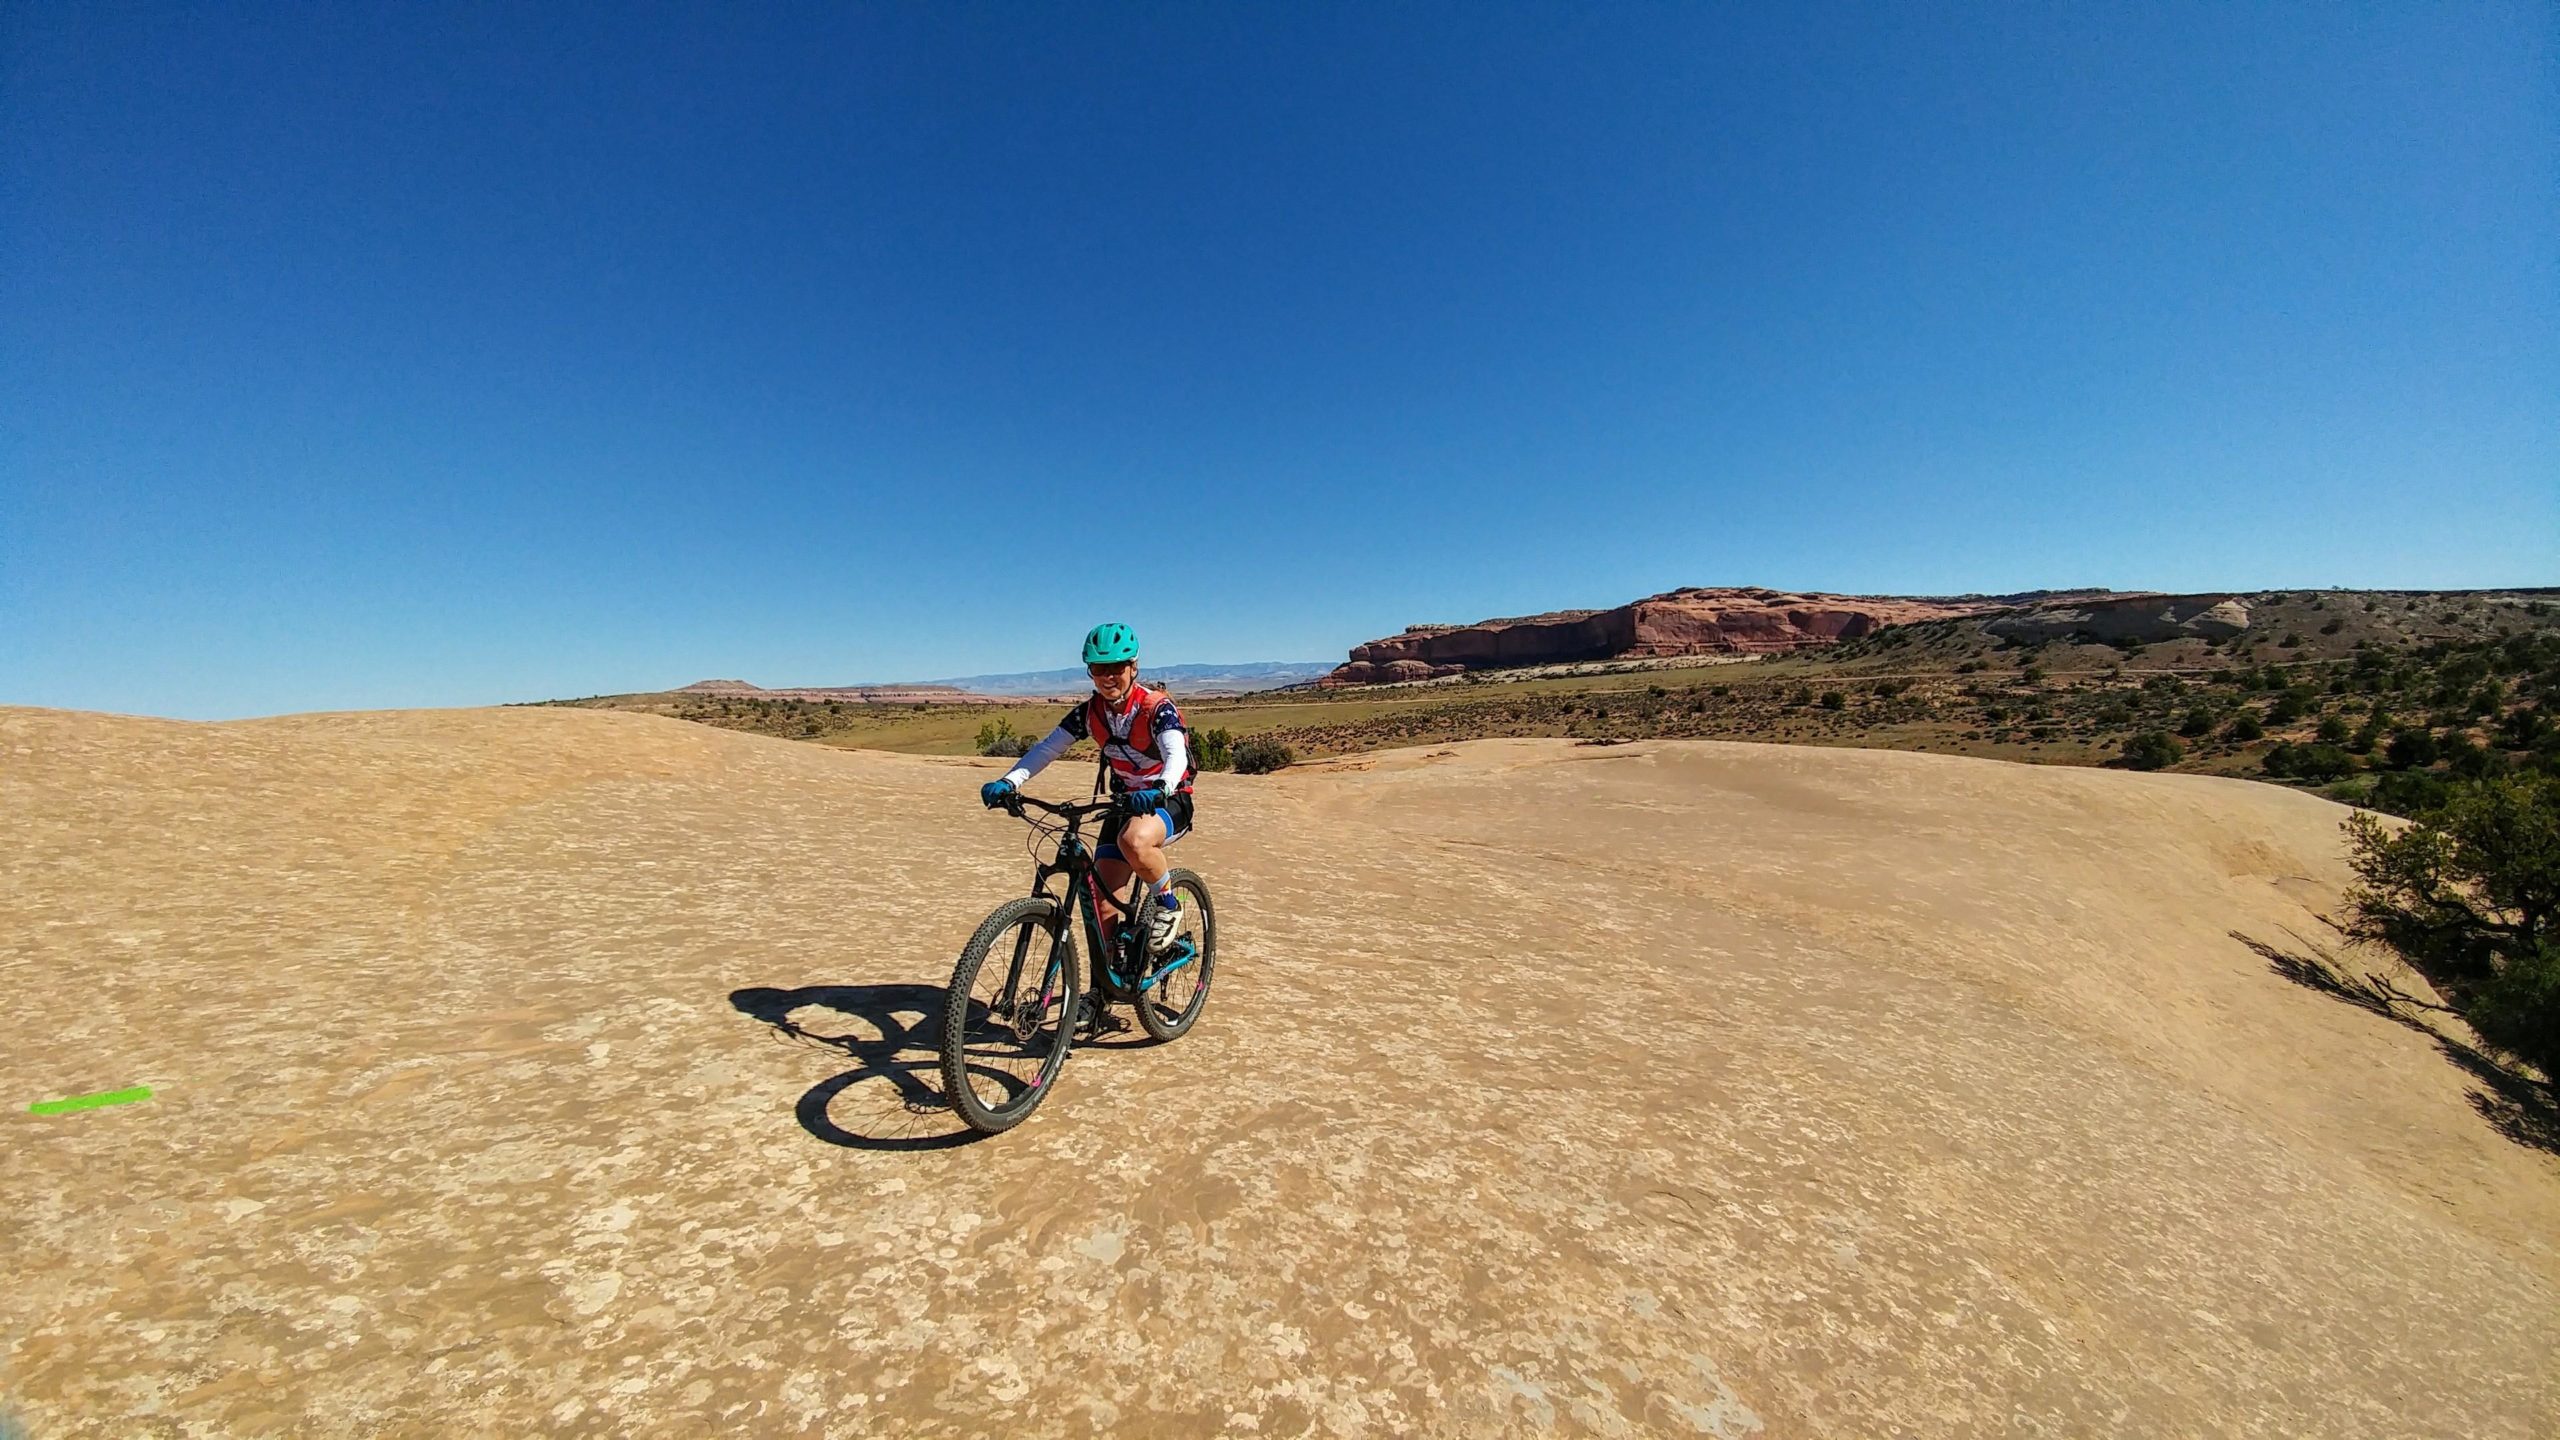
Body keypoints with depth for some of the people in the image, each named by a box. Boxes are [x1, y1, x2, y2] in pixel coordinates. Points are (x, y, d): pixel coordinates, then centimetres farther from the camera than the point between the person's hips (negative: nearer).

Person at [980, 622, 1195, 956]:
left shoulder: (1157, 707, -19)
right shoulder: (1090, 711, -4)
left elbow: (1176, 755, -34)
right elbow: (1048, 747, -10)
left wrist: (1159, 790, -56)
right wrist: (1008, 782, -27)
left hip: (1169, 801, -5)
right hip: (1125, 802, 5)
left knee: (1134, 840, -38)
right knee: (1102, 897, -3)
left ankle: (1169, 906, -11)